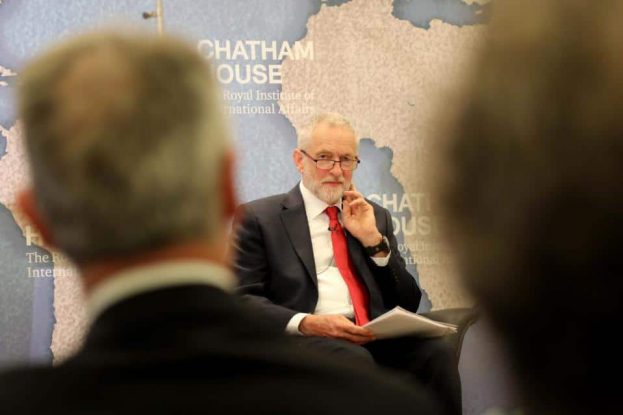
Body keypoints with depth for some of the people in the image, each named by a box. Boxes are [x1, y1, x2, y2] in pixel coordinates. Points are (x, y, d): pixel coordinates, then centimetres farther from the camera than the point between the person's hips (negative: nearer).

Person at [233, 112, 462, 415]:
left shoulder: (374, 216, 23)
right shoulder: (259, 217, 9)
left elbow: (408, 304, 18)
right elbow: (242, 298, -1)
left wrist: (374, 240, 4)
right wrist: (305, 323, -18)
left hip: (374, 337, 4)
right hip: (302, 341, -4)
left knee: (434, 353, -27)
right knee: (356, 361, -37)